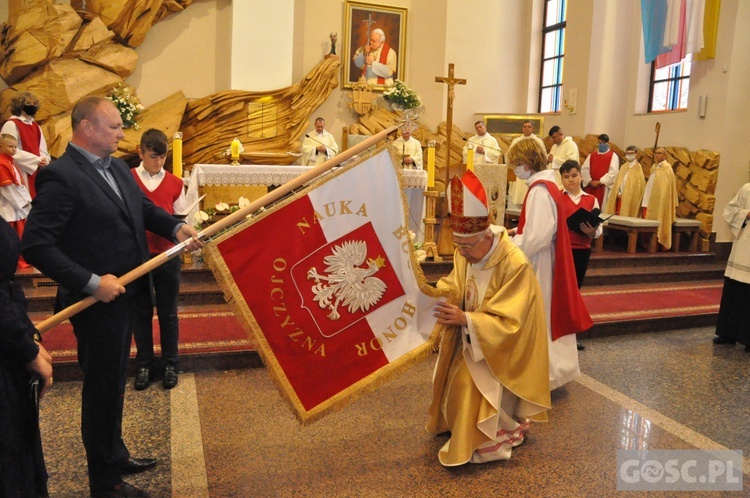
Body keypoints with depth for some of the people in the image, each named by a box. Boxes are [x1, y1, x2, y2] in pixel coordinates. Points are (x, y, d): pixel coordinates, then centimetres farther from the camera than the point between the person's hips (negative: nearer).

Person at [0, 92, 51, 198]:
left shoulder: (35, 126, 15)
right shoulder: (11, 125, -8)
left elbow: (43, 148, 15)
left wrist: (44, 160, -7)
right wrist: (37, 160, -15)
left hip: (36, 171, 7)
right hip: (21, 173, -7)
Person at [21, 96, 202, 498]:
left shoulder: (117, 168, 6)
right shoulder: (59, 177, -20)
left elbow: (144, 207, 18)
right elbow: (35, 245, -23)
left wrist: (176, 227, -1)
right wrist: (92, 282, -25)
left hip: (125, 296, 8)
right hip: (97, 302, -8)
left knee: (114, 382, 23)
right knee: (102, 389, 7)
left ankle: (115, 455, 45)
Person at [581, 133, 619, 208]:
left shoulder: (613, 156, 4)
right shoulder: (592, 155, 16)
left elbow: (613, 172, -9)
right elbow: (584, 169, 6)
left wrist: (600, 182, -14)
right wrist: (590, 181, -8)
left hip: (605, 188, -4)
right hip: (591, 187, 4)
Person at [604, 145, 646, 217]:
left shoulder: (638, 168, -1)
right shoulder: (623, 167, 15)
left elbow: (639, 184, -7)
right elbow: (617, 182, 12)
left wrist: (624, 195, -11)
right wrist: (618, 193, -4)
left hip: (630, 200, -5)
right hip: (620, 198, 5)